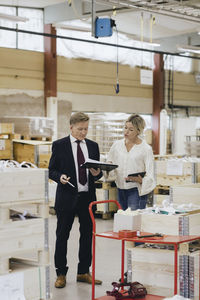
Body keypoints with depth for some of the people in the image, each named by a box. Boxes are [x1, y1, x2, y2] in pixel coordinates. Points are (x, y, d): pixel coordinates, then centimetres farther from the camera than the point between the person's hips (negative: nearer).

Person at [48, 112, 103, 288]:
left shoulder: (93, 146, 10)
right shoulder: (59, 145, -2)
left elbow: (98, 172, 12)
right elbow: (51, 171, 0)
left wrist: (97, 173, -10)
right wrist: (60, 177, -20)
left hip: (88, 197, 4)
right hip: (67, 197, -3)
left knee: (87, 235, 9)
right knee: (62, 236, 3)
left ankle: (83, 272, 21)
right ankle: (61, 274, 14)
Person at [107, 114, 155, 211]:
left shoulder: (146, 149, -3)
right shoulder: (117, 144, 10)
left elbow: (150, 176, -5)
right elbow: (109, 162, 24)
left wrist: (140, 180, -26)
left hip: (136, 191, -5)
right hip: (120, 189, 5)